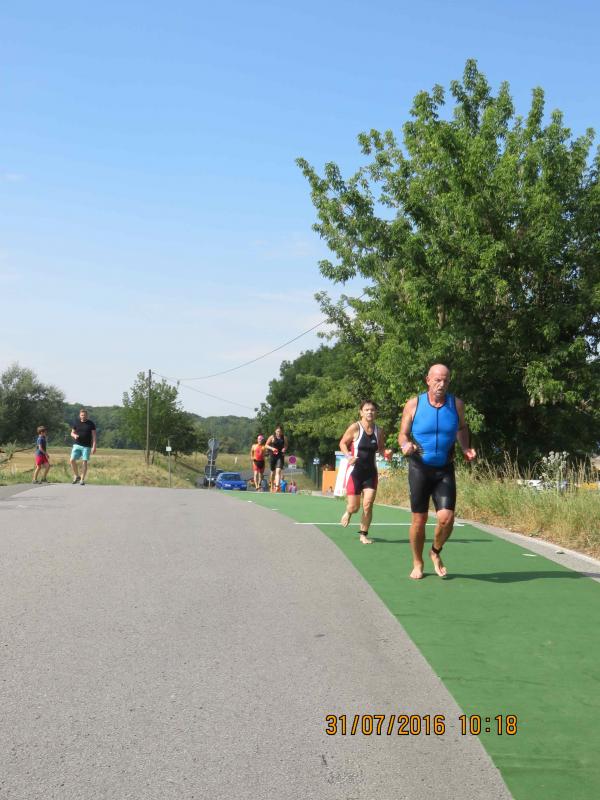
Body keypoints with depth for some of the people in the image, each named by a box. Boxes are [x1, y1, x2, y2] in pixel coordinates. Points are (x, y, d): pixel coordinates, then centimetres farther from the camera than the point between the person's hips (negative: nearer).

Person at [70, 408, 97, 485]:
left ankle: (82, 479, 4)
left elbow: (94, 436, -1)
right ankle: (76, 476, 9)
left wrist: (94, 446, -9)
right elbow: (72, 433, 14)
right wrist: (74, 435, -12)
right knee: (72, 460, -10)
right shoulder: (76, 423, 7)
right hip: (77, 445, 2)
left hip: (86, 446, -2)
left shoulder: (91, 424, 1)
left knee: (84, 462, -4)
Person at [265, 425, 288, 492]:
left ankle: (277, 486, -26)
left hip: (280, 456, 0)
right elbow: (266, 445, 3)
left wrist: (284, 448, -6)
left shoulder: (284, 438, 3)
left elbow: (286, 445, 17)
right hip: (273, 456, 0)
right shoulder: (272, 437, -1)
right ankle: (272, 486, 30)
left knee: (278, 471, -16)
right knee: (273, 472, 11)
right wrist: (272, 448, -15)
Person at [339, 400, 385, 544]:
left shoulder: (379, 431, 3)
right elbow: (342, 443, 0)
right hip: (355, 471, -3)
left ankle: (363, 535, 12)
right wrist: (348, 456, -17)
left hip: (371, 472, 3)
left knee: (368, 505, -4)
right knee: (354, 507, 0)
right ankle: (348, 512, 37)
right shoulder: (355, 428, -9)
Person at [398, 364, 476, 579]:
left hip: (445, 470, 1)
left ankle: (436, 553, 19)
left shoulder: (457, 405, 1)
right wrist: (405, 445, -19)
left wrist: (466, 449, 2)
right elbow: (403, 434, 3)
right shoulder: (413, 404, -4)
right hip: (419, 468, -1)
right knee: (419, 519, 3)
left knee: (446, 518, -12)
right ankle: (417, 563, 24)